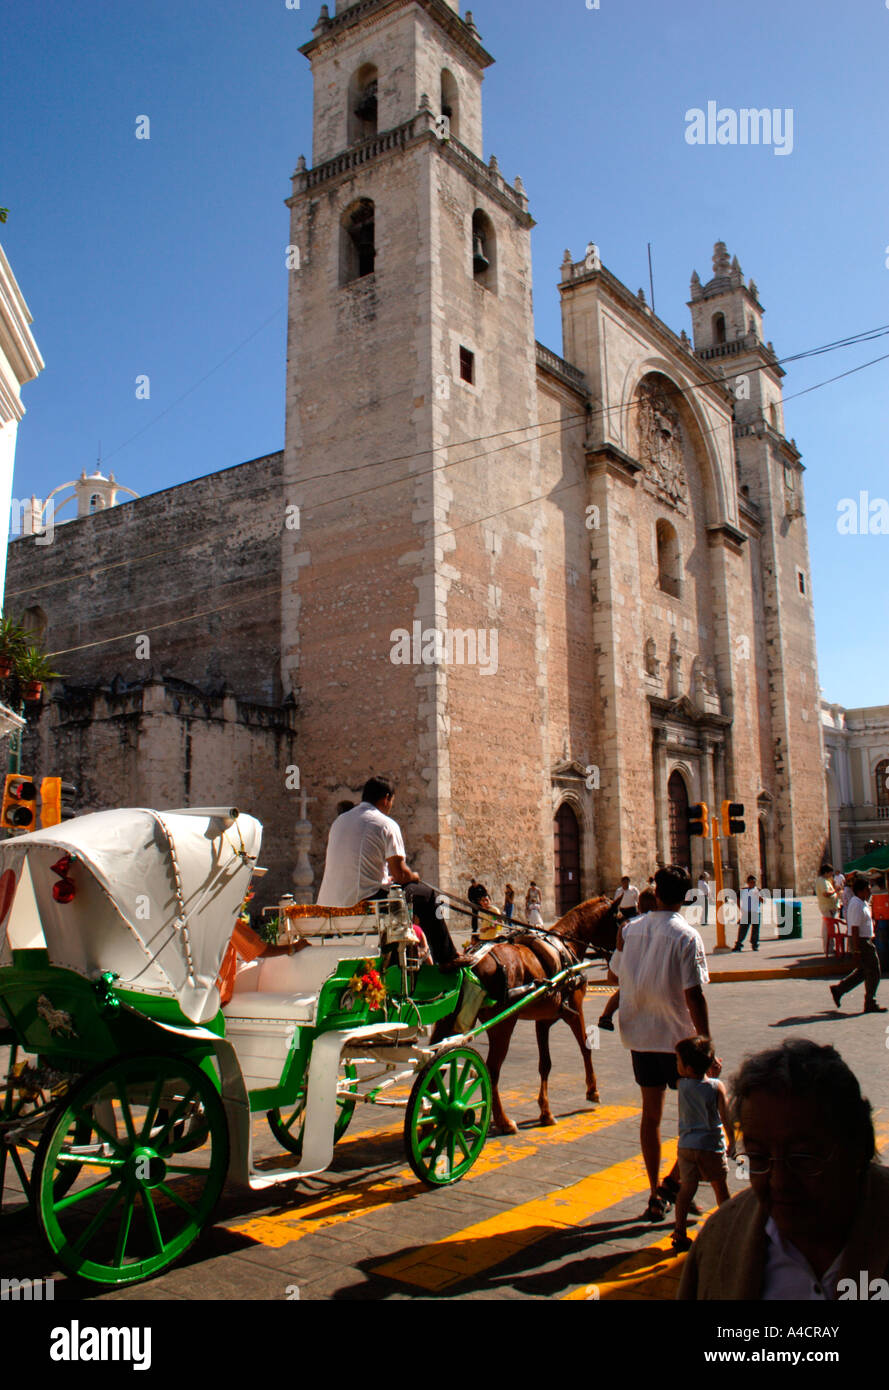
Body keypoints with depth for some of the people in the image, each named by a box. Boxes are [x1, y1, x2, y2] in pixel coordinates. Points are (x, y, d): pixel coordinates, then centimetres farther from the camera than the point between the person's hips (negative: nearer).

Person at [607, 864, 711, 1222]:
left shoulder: (631, 930, 0)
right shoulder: (686, 936, -14)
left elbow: (613, 976, 12)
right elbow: (693, 995, -18)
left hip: (640, 1035, 4)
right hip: (677, 1037, -4)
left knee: (651, 1113, 13)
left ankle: (655, 1194, 19)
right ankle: (676, 1180, 7)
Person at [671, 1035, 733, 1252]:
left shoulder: (682, 1085, -7)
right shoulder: (717, 1087, -12)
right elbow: (726, 1118, -10)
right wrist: (731, 1141, 4)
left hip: (686, 1145, 1)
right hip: (712, 1146, -1)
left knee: (687, 1188, 8)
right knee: (720, 1187, 17)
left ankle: (680, 1232, 5)